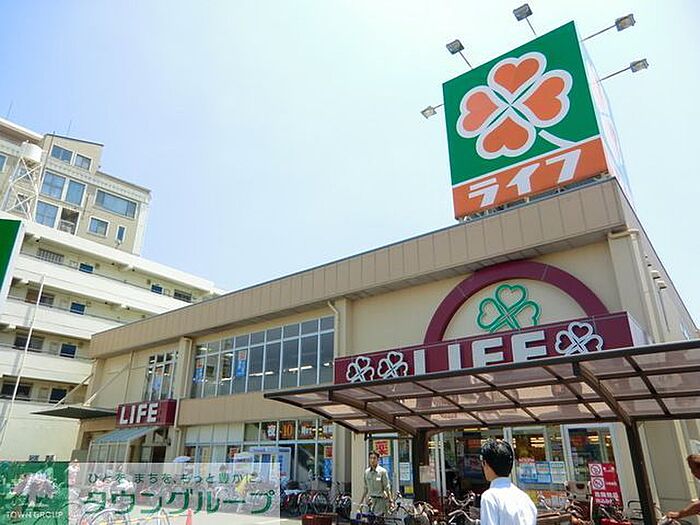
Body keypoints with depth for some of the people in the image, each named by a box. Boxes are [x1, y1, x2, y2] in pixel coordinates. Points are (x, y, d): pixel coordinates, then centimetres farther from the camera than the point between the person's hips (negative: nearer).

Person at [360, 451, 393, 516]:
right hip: (371, 499, 5)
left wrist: (390, 501, -9)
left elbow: (387, 488, -6)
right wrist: (361, 501, 16)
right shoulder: (367, 472, 6)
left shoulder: (382, 471, -9)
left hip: (381, 500, -5)